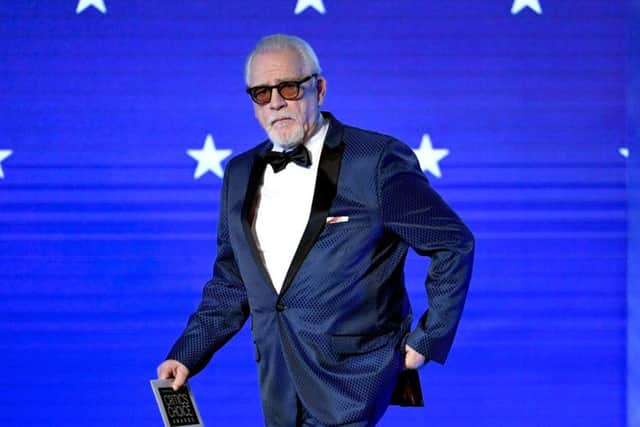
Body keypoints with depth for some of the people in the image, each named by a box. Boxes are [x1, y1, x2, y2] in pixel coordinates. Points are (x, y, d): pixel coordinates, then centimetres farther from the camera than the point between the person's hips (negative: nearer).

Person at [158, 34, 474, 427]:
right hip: (278, 385, 6)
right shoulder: (241, 174, 10)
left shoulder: (378, 162, -9)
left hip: (348, 376, -6)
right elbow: (231, 283, 16)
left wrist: (429, 339, -5)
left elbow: (454, 243, -3)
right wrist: (188, 354, 6)